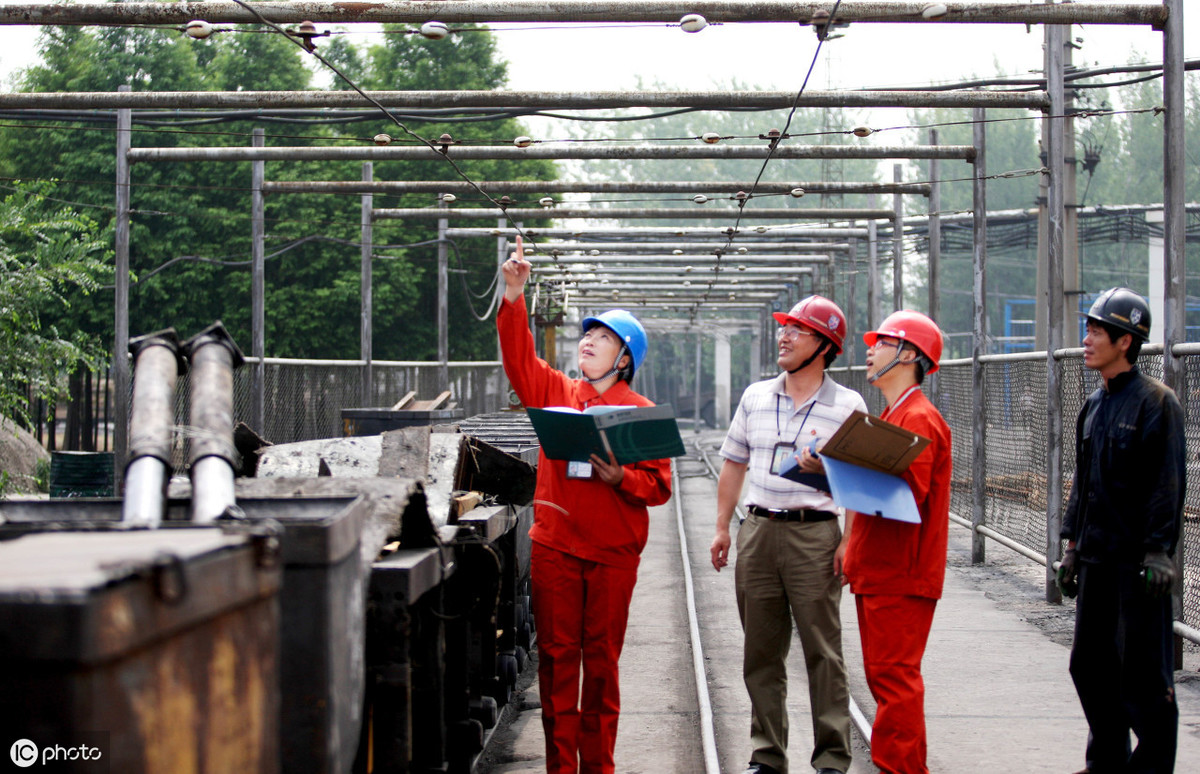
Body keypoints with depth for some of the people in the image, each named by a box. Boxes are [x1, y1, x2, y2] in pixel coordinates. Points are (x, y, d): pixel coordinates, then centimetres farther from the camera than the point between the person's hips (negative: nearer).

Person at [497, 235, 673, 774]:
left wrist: (621, 478, -18)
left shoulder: (641, 412, 4)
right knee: (556, 654, 2)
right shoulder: (555, 392, 10)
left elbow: (659, 486, 1)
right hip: (554, 544, 2)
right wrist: (514, 298, -14)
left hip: (612, 551, -1)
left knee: (601, 658, 4)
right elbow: (518, 358, -4)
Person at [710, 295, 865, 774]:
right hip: (758, 532, 5)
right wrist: (722, 527, 13)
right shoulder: (755, 397, 13)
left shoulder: (848, 406, 0)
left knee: (823, 651, -4)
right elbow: (733, 464, 19)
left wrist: (851, 541, -12)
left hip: (814, 533, -4)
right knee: (761, 651, 7)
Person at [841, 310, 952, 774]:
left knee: (894, 676, -9)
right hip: (876, 572, 10)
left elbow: (908, 494, -24)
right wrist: (853, 557, 19)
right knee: (883, 675, 12)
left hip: (901, 577, -10)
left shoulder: (919, 419, -13)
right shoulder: (891, 416, 20)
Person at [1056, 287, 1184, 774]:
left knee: (1144, 671, -4)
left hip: (1137, 563, -8)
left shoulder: (1155, 402, -9)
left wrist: (1158, 552, -19)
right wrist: (1073, 544, 17)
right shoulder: (1095, 405, 14)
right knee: (1090, 665, 13)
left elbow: (1167, 483, -13)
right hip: (1097, 559, 8)